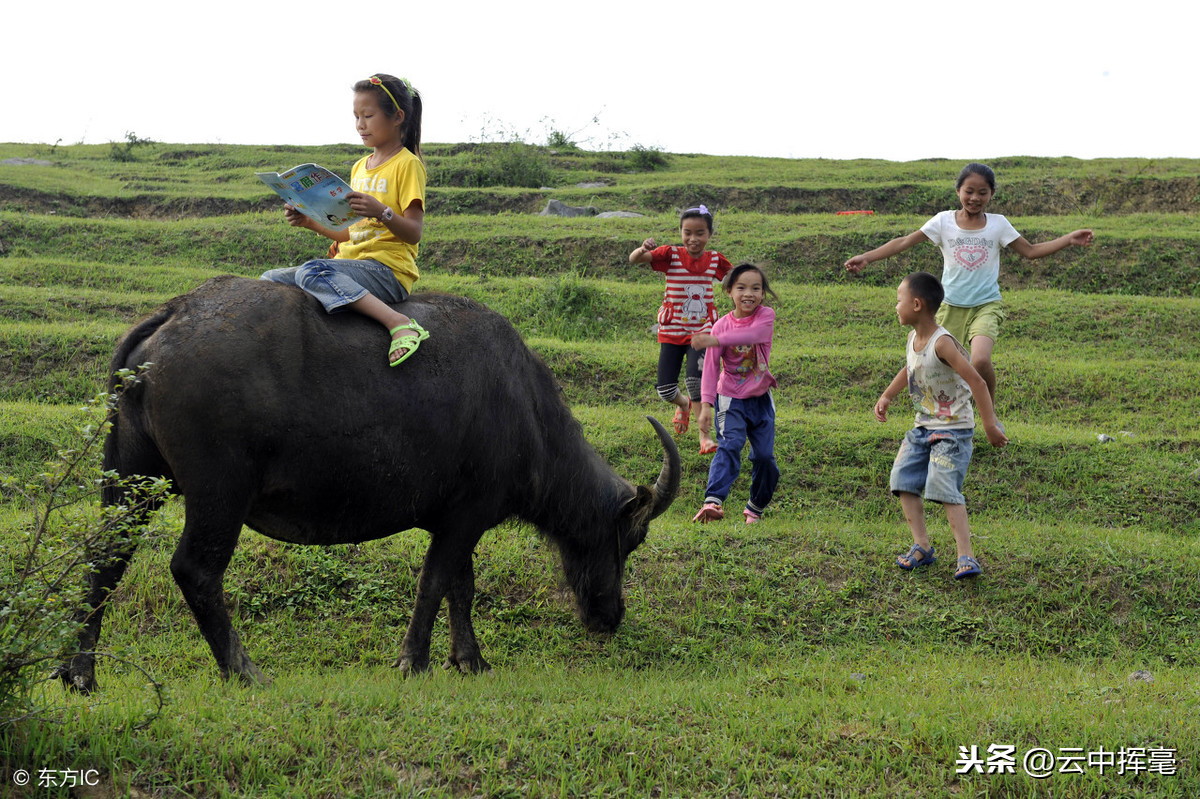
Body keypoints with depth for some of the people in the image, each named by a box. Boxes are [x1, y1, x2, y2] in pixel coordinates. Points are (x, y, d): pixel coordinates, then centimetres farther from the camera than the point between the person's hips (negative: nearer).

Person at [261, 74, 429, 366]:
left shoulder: (407, 164, -3)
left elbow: (413, 233, -12)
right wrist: (310, 221, 9)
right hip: (351, 260, 8)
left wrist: (381, 211, -28)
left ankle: (398, 323, -40)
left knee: (311, 272, -35)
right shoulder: (360, 167, 21)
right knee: (270, 280, -3)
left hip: (388, 268, -8)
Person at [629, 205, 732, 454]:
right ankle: (683, 404, 37)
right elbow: (634, 260, -23)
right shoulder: (671, 255, -8)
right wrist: (642, 250, -45)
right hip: (672, 331, 0)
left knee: (696, 379, -22)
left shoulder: (714, 259, 2)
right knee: (665, 389, -1)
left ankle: (704, 435, -7)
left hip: (701, 331, 0)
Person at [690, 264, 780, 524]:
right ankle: (713, 501, -38)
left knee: (764, 456, 3)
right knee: (729, 446, -22)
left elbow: (753, 334, -31)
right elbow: (711, 368, -11)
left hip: (761, 399, 2)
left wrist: (716, 340, -43)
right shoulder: (722, 325, -6)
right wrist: (706, 405, -22)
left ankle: (756, 508, 24)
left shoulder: (766, 315, -7)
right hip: (731, 399, -2)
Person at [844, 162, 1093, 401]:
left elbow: (1031, 251, 7)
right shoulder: (944, 221, -2)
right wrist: (866, 257, -14)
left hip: (986, 305, -1)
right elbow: (905, 242, -5)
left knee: (980, 361, -25)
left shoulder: (998, 224, 1)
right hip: (951, 307, 1)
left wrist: (1069, 239, -2)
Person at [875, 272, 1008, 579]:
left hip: (953, 429, -9)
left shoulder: (942, 343, -25)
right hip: (923, 427, 9)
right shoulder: (913, 339, 2)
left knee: (945, 489, -17)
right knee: (903, 480, 4)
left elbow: (977, 382, -27)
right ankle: (922, 546, 12)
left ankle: (966, 556, -14)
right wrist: (886, 397, 16)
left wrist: (990, 425, -28)